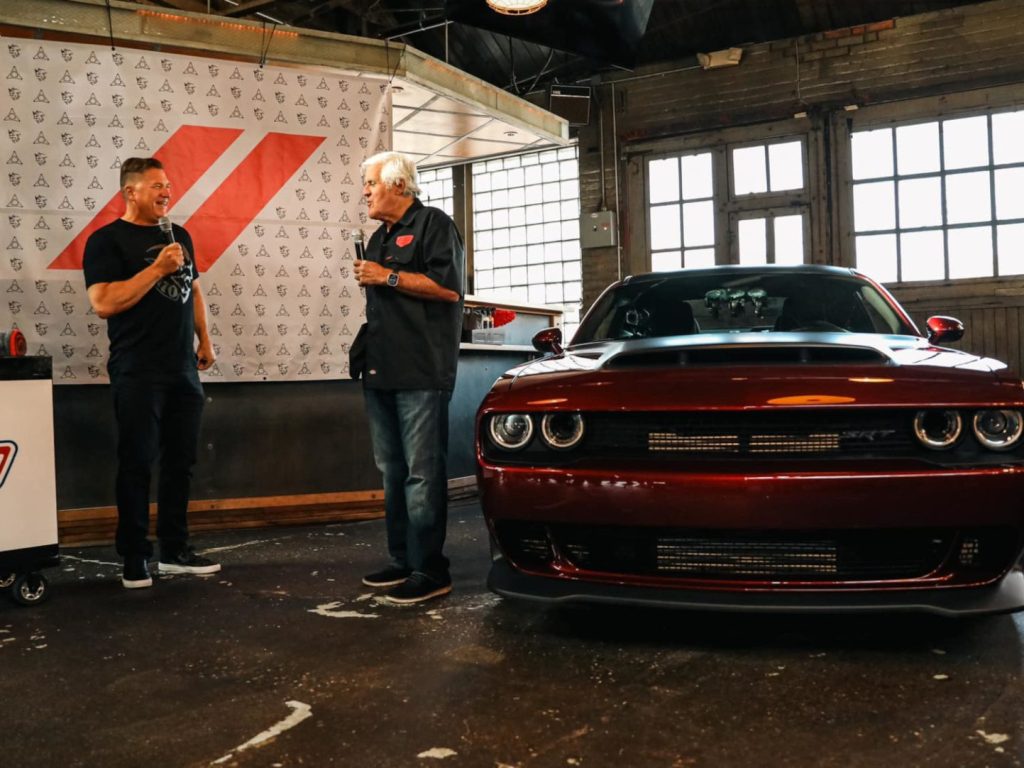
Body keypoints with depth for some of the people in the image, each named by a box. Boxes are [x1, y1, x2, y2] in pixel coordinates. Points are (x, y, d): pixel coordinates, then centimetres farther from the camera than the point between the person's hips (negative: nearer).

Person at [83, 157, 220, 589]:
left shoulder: (179, 236, 16)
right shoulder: (107, 240, -5)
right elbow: (103, 303, -16)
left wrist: (204, 341, 14)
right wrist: (157, 268, -18)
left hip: (183, 371, 6)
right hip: (137, 374, -6)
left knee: (180, 462, 10)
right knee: (137, 464, -1)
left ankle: (175, 551, 20)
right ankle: (134, 560, 9)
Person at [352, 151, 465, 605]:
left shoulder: (432, 224, -3)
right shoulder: (380, 237, 24)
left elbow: (448, 288, -15)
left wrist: (388, 276, -12)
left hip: (421, 372, -9)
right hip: (381, 371, 9)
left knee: (422, 473, -9)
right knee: (392, 471, 11)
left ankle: (429, 571, -4)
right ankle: (402, 560, 20)